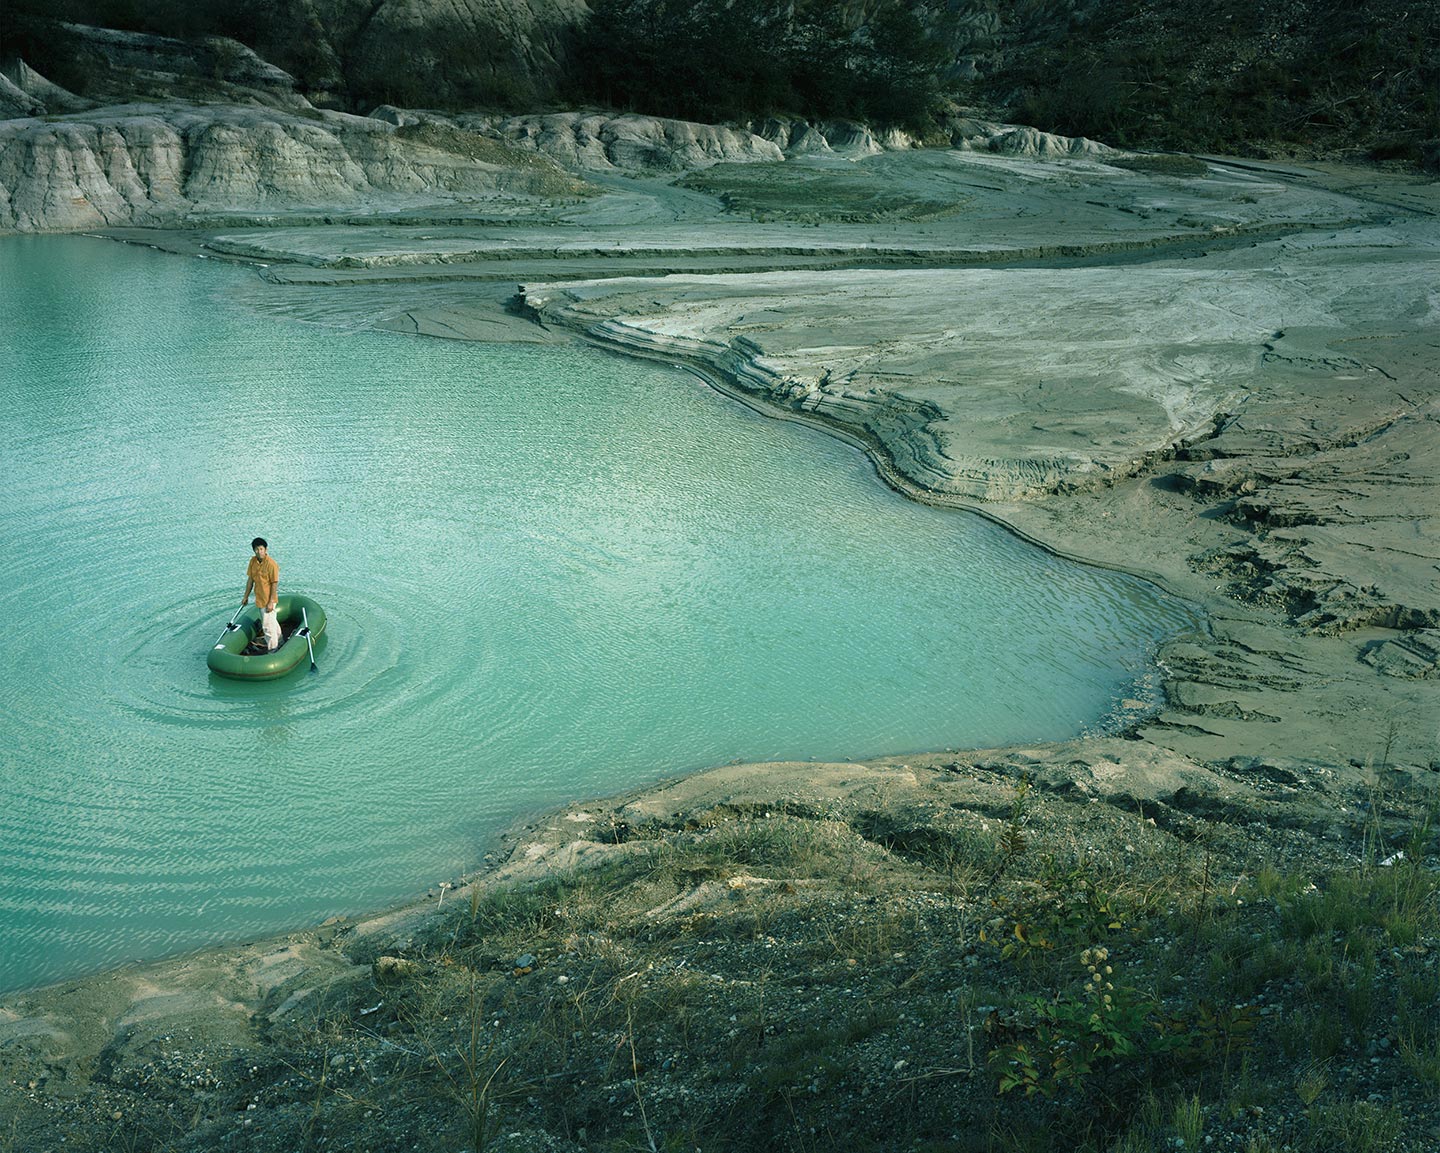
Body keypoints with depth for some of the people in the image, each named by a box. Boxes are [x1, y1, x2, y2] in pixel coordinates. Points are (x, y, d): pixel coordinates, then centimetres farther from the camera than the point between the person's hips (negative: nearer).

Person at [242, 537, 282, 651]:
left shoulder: (271, 564, -20)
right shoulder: (253, 561, 0)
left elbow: (274, 584, -17)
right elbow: (250, 579, 10)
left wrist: (271, 602, -19)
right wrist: (246, 596, 13)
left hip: (268, 599, -7)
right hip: (259, 598, 7)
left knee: (267, 625, -4)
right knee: (272, 621, 24)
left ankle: (272, 649, 7)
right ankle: (278, 641, 42)